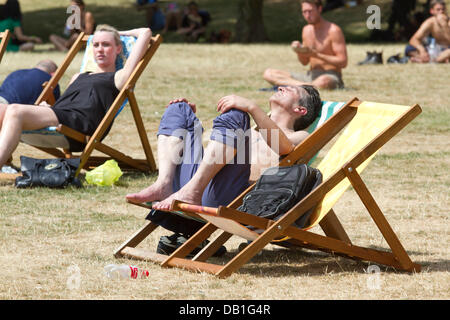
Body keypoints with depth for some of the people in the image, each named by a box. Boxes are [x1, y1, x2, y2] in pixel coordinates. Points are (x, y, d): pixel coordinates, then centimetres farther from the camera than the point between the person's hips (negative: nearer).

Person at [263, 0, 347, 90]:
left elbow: (343, 62, -13)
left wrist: (316, 55, -19)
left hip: (331, 76, -8)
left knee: (323, 82, -47)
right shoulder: (306, 30, 13)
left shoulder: (333, 31, -9)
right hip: (311, 75, 8)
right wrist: (299, 51, -4)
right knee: (268, 73, -8)